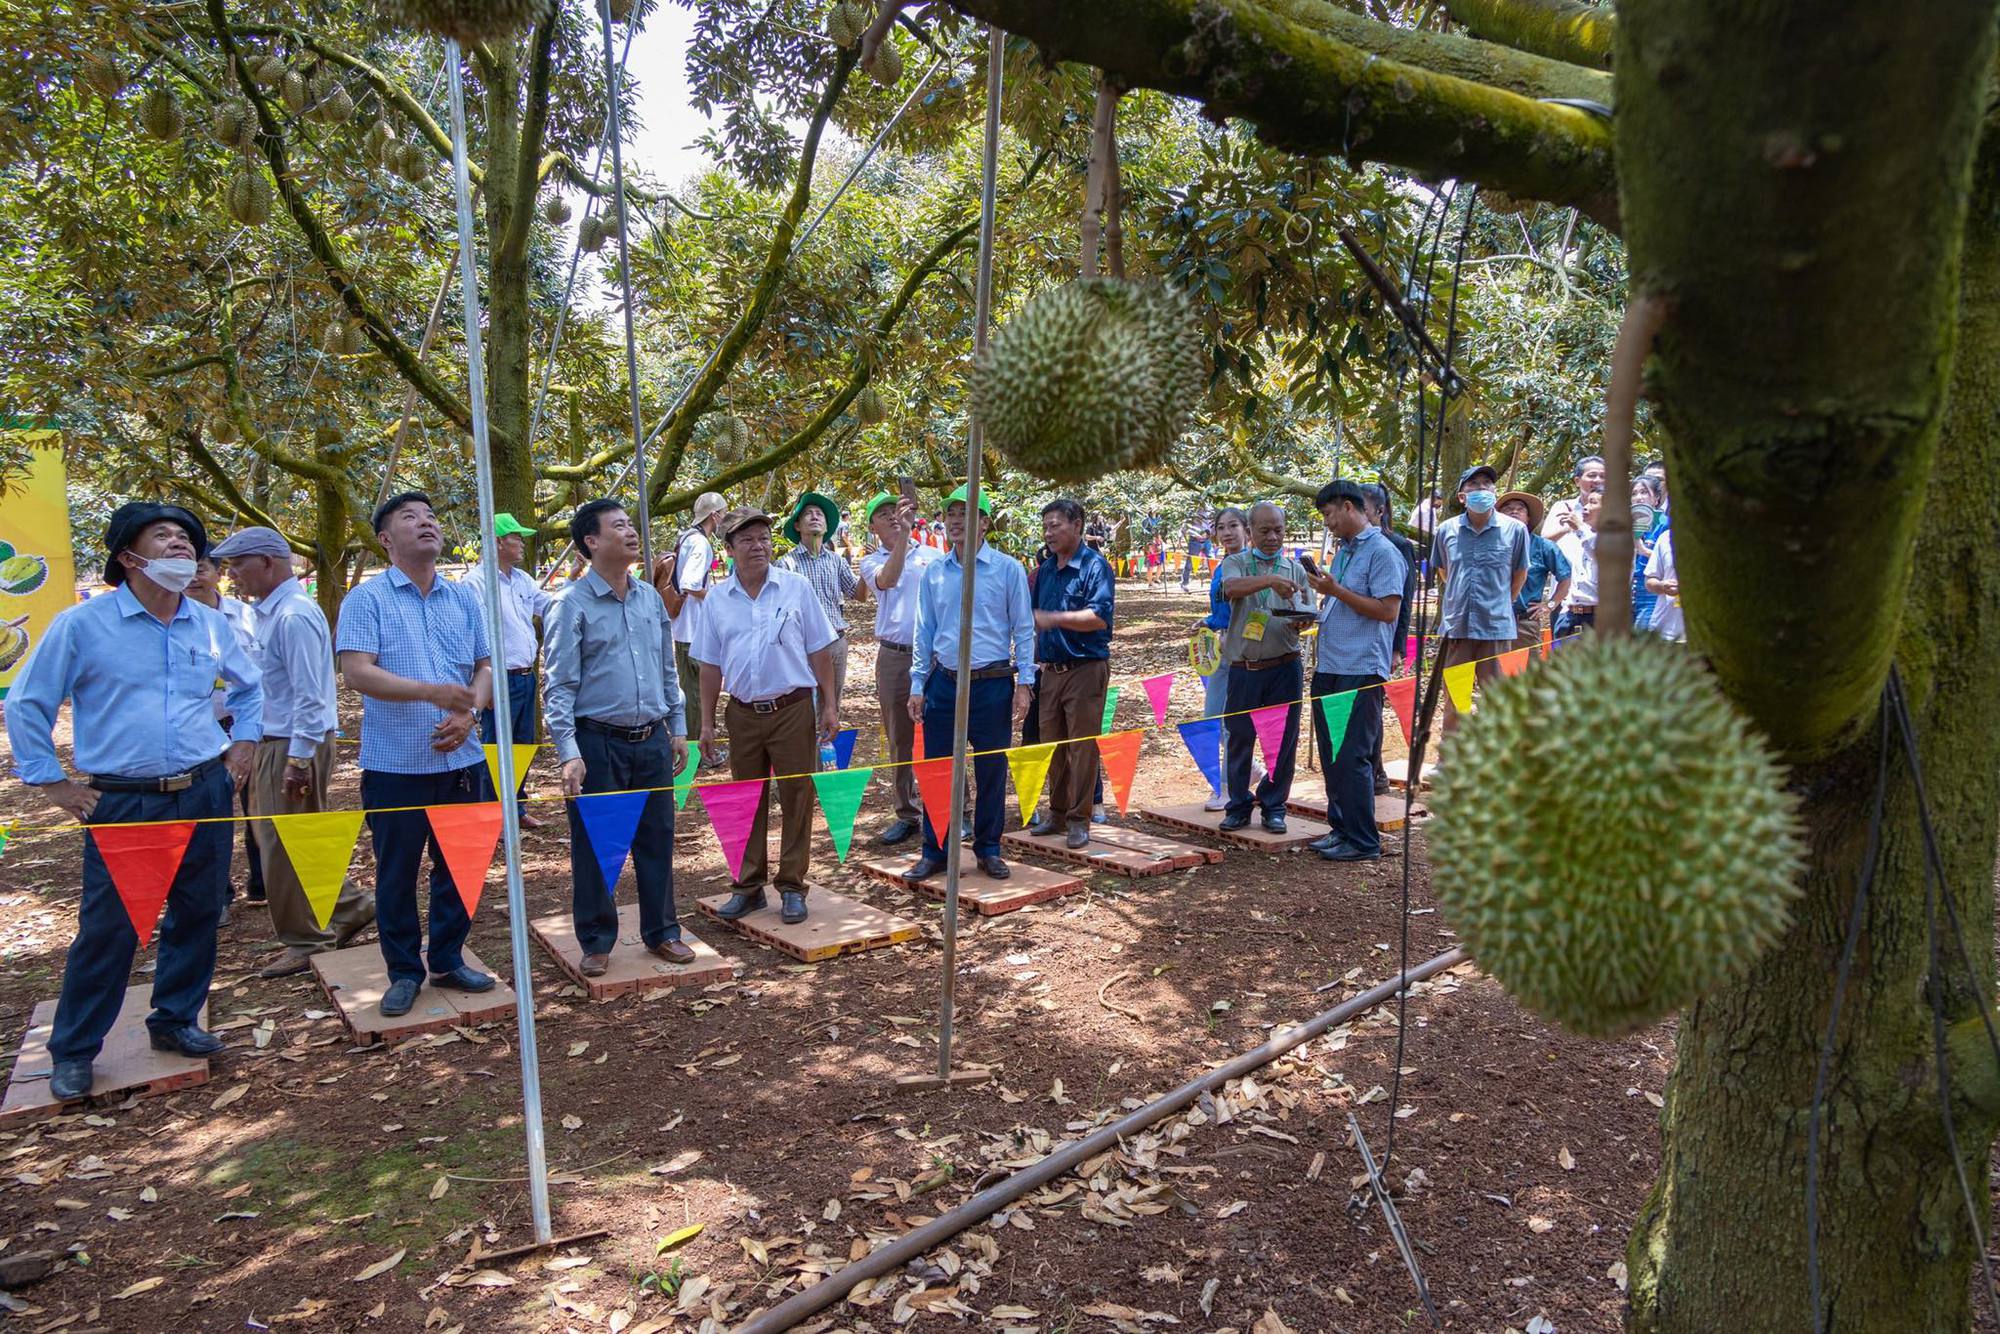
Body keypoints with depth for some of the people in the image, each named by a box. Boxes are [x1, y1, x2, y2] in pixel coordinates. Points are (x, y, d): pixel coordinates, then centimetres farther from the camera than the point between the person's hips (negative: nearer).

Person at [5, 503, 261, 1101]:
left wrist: (243, 743, 13)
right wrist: (51, 783, -1)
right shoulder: (82, 623, -6)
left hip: (205, 794, 4)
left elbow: (251, 686, 23)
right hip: (121, 802, -4)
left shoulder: (212, 625, 6)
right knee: (107, 928, 1)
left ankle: (175, 1020, 29)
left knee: (197, 915, 11)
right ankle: (73, 1051, 18)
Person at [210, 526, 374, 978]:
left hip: (295, 745, -10)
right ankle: (350, 908, 26)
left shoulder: (293, 616, -20)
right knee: (274, 837, 17)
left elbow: (309, 696, -23)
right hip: (273, 741, 10)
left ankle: (306, 942, 14)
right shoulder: (269, 611, 12)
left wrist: (299, 760, -23)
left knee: (286, 847, 1)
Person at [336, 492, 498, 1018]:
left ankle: (448, 960, 28)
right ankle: (404, 971, 22)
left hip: (460, 759, 4)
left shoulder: (465, 597, 10)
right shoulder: (367, 598, -3)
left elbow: (486, 667, 9)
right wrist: (433, 691, -25)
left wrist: (469, 713, -11)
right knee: (396, 872, 7)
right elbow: (356, 672, -14)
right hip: (395, 763, -4)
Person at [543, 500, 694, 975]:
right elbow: (560, 686, -10)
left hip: (652, 740, 5)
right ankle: (597, 941, 21)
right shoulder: (575, 605, -8)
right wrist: (569, 754, -16)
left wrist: (678, 728, 14)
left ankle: (661, 931, 26)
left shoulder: (650, 596, 8)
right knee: (593, 845, 6)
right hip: (599, 743, -5)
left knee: (657, 838, 12)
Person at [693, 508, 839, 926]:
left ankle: (792, 887, 15)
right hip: (743, 713, 2)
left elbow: (819, 651, 2)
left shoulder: (796, 587, -1)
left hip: (792, 708, -2)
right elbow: (710, 664, 9)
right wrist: (707, 722, 6)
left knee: (796, 798, 3)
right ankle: (748, 886, 23)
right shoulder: (717, 598, 5)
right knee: (747, 801, 11)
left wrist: (830, 705, -2)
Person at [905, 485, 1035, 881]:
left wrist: (1024, 683, -5)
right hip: (943, 683, 2)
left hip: (992, 684, -2)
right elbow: (924, 632, 11)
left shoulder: (1008, 570, -1)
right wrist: (917, 686, 7)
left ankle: (988, 849, 22)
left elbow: (1023, 630, 1)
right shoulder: (934, 573, 7)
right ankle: (935, 851, 16)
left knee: (992, 772, 7)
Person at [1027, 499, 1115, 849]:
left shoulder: (1095, 566, -8)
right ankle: (1058, 813, 24)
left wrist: (1054, 619, -23)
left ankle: (1079, 820, 7)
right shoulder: (1045, 570, 13)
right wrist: (1036, 661, 14)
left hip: (1085, 670, -7)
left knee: (1082, 748, -2)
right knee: (1053, 747, 12)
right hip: (1050, 672, 7)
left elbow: (1099, 617, -20)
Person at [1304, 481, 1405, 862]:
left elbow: (1388, 610, -17)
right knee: (1331, 755, 12)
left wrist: (1336, 591, -18)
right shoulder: (1343, 550, 17)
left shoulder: (1382, 552, -10)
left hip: (1361, 671, -9)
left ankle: (1363, 841, 4)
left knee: (1352, 758, -5)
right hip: (1330, 668, 9)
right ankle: (1340, 827, 23)